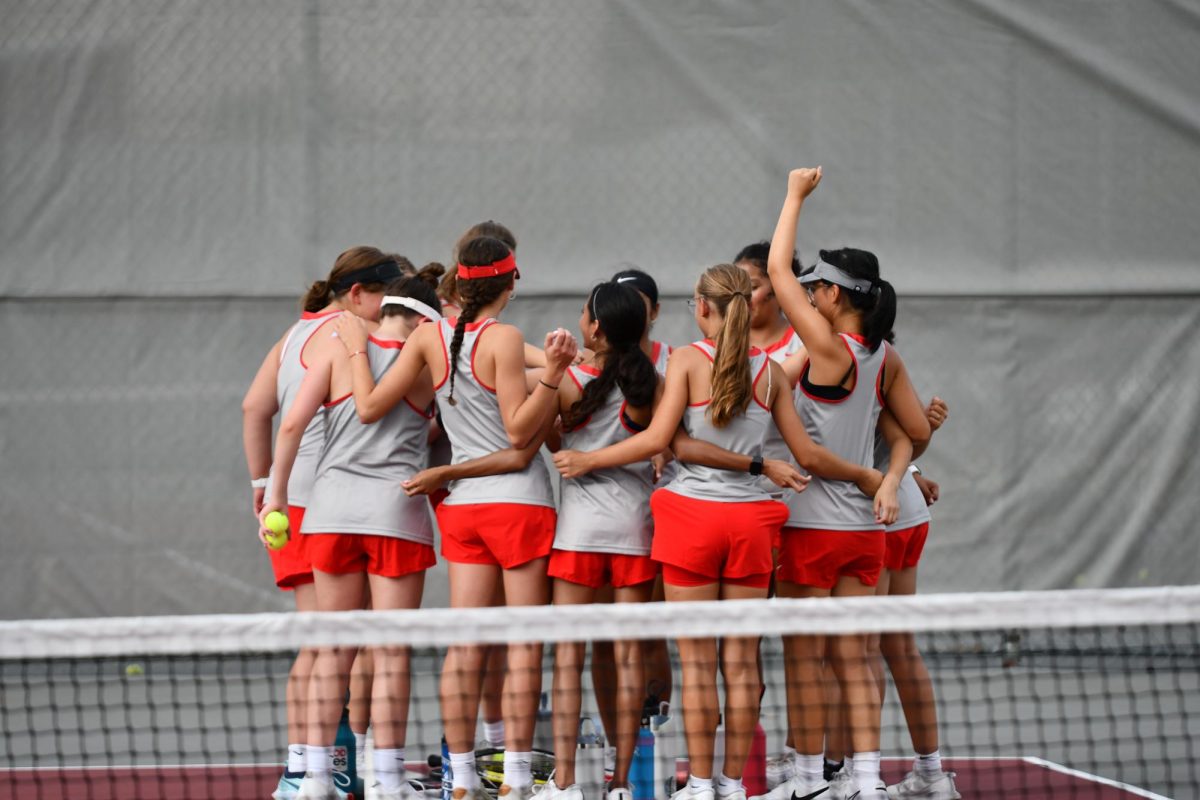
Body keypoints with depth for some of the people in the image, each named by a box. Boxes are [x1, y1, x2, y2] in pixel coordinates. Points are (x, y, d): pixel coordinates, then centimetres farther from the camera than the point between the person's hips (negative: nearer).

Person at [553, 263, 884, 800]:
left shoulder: (688, 359, -4)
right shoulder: (769, 370, 6)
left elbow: (656, 439, -11)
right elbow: (807, 456, 7)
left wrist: (587, 460, -1)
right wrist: (862, 476, 23)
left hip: (692, 514, -3)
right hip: (749, 519, 3)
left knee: (697, 661, 1)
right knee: (741, 662, 7)